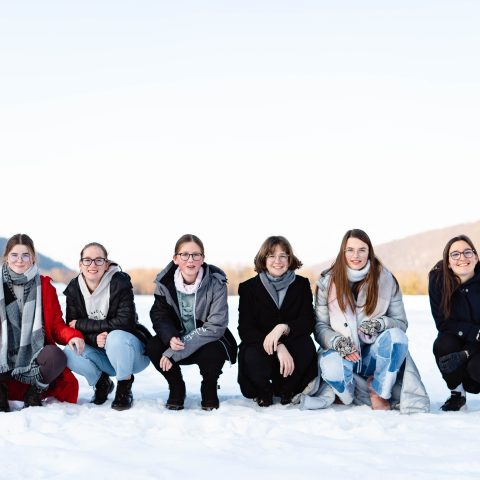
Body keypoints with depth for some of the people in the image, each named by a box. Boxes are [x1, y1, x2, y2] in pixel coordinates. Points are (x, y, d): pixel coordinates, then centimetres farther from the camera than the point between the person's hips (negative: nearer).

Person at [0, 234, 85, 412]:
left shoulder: (45, 286, 6)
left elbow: (56, 324, 5)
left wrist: (72, 336, -18)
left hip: (35, 354, 1)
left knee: (57, 357, -34)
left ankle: (35, 390, -3)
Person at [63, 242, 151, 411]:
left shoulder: (120, 282, -17)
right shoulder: (74, 289, -5)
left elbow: (125, 322, -26)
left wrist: (82, 325, -22)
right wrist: (95, 339, -28)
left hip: (130, 350, -4)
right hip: (99, 353, 4)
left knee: (116, 337, -37)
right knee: (70, 354, -25)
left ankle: (124, 389, -11)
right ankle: (101, 383, 6)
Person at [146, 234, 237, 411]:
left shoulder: (216, 283, -20)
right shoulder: (165, 282, -11)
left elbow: (215, 327, -25)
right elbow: (159, 316, -8)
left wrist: (175, 352, -31)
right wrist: (171, 338, -34)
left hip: (209, 341, -2)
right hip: (177, 341, 3)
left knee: (211, 353, -35)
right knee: (153, 346, -26)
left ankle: (210, 389, 1)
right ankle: (176, 388, 2)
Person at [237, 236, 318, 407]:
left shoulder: (302, 285, 3)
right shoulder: (248, 288, -2)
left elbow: (308, 322, -7)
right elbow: (245, 330, -12)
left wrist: (283, 328, -30)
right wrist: (278, 347, -28)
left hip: (292, 344, 2)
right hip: (259, 347, -2)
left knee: (306, 346, -31)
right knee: (252, 358, -35)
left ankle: (286, 390, -2)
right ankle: (264, 391, 1)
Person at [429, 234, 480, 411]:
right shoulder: (438, 280, -13)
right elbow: (443, 323, -14)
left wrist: (465, 354, -30)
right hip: (457, 341, 2)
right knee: (442, 345, -30)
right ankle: (457, 393, -4)